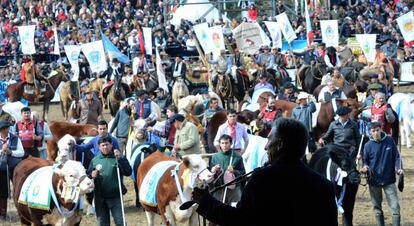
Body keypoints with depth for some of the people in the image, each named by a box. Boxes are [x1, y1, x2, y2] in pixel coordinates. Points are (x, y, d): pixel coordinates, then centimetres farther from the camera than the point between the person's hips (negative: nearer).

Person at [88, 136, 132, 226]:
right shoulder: (95, 160, 8)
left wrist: (120, 158, -23)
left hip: (115, 197, -3)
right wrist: (92, 175, -12)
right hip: (99, 198, 3)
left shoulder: (118, 158, -1)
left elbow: (128, 172, -12)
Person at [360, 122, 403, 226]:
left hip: (389, 179, 0)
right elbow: (365, 161, 7)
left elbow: (396, 156, 5)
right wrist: (365, 167, -16)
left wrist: (398, 168, -11)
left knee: (395, 206, -5)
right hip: (374, 180, 1)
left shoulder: (389, 140, -3)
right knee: (377, 207, 11)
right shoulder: (368, 145, -4)